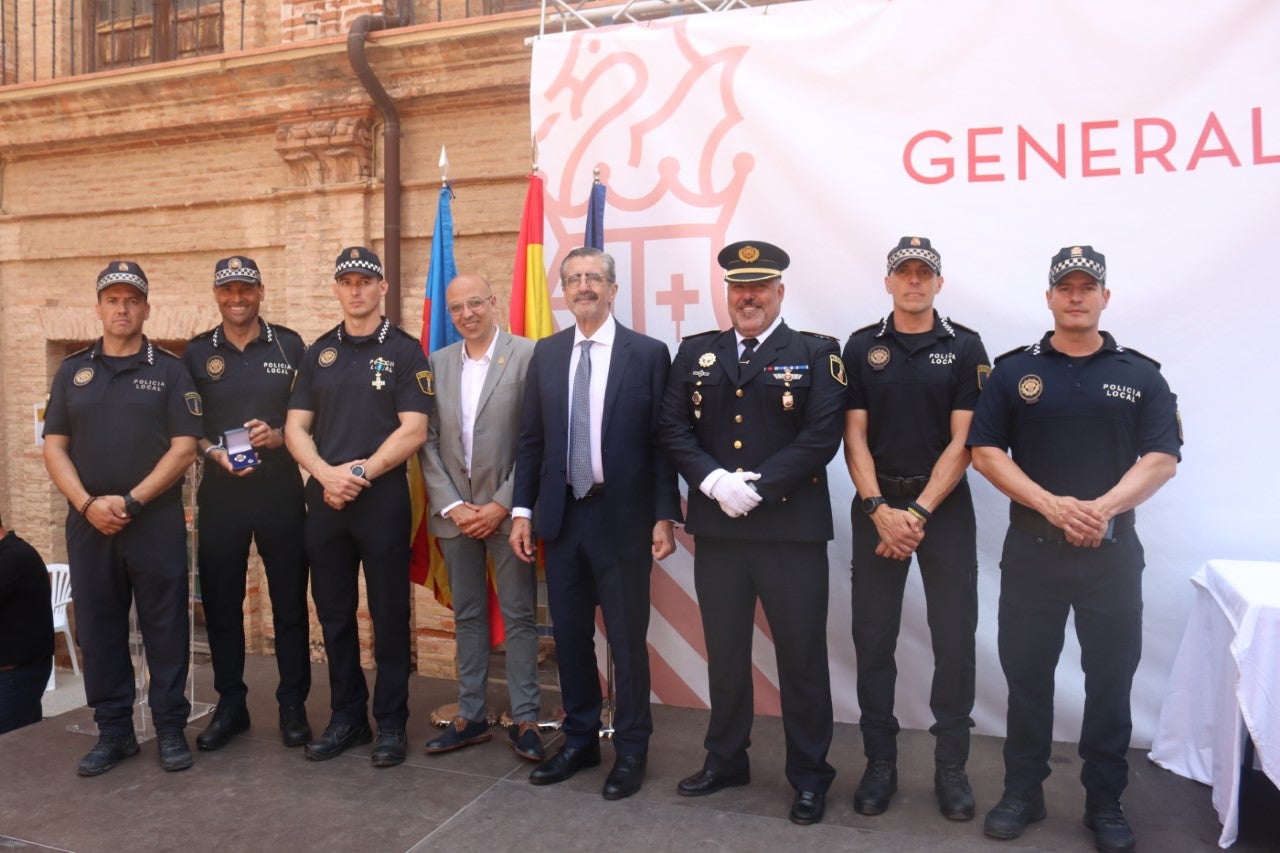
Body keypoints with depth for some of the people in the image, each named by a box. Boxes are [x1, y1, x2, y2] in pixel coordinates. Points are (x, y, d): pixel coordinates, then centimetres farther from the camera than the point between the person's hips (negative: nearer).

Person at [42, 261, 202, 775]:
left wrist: (131, 501, -13)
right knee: (98, 628, 8)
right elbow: (54, 447, 6)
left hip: (157, 522, -3)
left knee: (165, 627, 2)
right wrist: (88, 504, -9)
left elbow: (184, 448, -5)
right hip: (88, 524, 3)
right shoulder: (72, 371, 11)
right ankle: (113, 731, 21)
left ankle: (170, 729, 13)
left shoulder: (169, 371, 2)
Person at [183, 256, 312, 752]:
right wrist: (213, 452, -9)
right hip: (220, 493, 2)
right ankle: (230, 705, 22)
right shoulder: (197, 353, 8)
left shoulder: (289, 346, 3)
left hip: (281, 489, -2)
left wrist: (278, 436, -12)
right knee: (221, 601, 7)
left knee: (290, 600, 3)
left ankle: (293, 705, 15)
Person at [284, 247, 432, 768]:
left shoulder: (404, 351, -1)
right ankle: (347, 716, 25)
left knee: (389, 614, 3)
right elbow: (295, 428, 6)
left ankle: (391, 723, 16)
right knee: (334, 614, 11)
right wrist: (327, 474, -11)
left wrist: (362, 473, -15)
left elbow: (413, 431, -9)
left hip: (383, 499, -4)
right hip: (324, 500, 4)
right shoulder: (318, 353, 11)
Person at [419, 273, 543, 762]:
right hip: (454, 512, 4)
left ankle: (524, 720, 14)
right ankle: (470, 716, 24)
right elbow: (428, 441, 6)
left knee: (518, 615, 3)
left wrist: (502, 505, -12)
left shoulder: (528, 356, -6)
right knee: (467, 615, 13)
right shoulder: (437, 363, 8)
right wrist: (450, 505, -4)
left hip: (505, 511, -4)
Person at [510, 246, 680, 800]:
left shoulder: (648, 354, -3)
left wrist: (665, 516, -10)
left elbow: (661, 441, -5)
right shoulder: (545, 354, 8)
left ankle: (630, 752, 22)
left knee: (627, 640, 6)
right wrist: (522, 510, 4)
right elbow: (531, 439, 8)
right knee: (569, 635, 14)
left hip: (622, 516, -4)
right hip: (562, 515, 4)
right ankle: (579, 740, 31)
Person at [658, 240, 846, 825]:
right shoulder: (695, 354, 10)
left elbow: (822, 436, -10)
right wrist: (714, 481, -12)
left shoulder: (816, 354, 0)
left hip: (792, 529, -3)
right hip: (716, 529, 3)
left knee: (802, 657, 6)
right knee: (724, 654, 15)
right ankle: (725, 759, 33)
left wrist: (757, 488, -16)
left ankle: (809, 776, 23)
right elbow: (674, 429, 3)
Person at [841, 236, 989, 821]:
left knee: (954, 637, 2)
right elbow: (855, 437, 1)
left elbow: (962, 441, -4)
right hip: (877, 505, 1)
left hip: (944, 506, -1)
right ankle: (880, 760, 18)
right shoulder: (862, 347, 5)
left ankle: (951, 765, 17)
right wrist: (880, 509, -11)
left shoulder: (964, 347, 1)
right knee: (873, 637, 4)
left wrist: (920, 512, -12)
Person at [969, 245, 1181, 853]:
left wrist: (1102, 508, -19)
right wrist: (1052, 505, -15)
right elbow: (985, 451, -3)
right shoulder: (1014, 371, 4)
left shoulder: (1140, 375, 6)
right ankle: (1022, 792, 23)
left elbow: (1163, 459, -3)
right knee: (1026, 673, 7)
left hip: (1112, 551, 0)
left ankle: (1105, 803, 24)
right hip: (1031, 547, 0)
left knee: (1111, 678, 8)